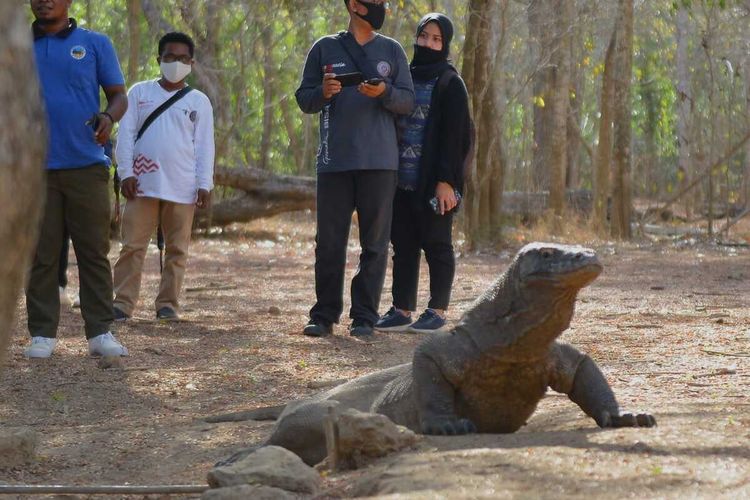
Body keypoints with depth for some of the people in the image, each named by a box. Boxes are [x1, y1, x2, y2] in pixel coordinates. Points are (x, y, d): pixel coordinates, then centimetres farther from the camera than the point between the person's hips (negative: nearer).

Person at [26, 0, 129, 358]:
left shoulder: (95, 44, 7)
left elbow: (118, 95, 9)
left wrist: (108, 117, -14)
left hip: (87, 166, -1)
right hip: (35, 167, 1)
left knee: (94, 251, 0)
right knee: (41, 254, 2)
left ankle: (100, 332, 3)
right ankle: (42, 334, 6)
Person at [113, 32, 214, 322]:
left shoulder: (199, 102, 9)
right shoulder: (140, 92, 8)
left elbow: (205, 146, 7)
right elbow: (126, 134, 5)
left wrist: (204, 184, -2)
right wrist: (125, 173, -4)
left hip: (182, 188, 1)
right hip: (143, 185, -1)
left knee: (177, 249, 4)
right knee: (132, 245, -3)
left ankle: (168, 303, 11)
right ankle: (123, 303, -2)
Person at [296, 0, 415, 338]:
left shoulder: (392, 51, 11)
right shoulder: (325, 49, 8)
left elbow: (408, 101, 6)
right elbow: (304, 99, 9)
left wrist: (384, 92, -14)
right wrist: (323, 92, -13)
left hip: (379, 161, 0)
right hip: (334, 161, 0)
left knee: (374, 243, 0)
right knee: (329, 242, 2)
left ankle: (364, 316, 4)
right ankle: (324, 315, 8)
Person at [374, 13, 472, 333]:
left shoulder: (449, 84, -4)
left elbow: (455, 135, -10)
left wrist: (446, 181, -17)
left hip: (433, 183, -6)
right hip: (402, 179, 6)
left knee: (436, 244, 0)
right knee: (403, 244, 8)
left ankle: (437, 310, 7)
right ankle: (402, 310, 13)